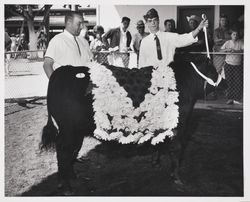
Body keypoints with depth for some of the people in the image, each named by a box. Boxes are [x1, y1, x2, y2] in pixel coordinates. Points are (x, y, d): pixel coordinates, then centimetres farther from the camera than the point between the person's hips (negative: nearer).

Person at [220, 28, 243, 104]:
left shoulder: (240, 42, 2)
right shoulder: (228, 42, 5)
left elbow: (243, 50, -13)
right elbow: (220, 50, 0)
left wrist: (235, 51, -25)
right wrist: (226, 50, -19)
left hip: (238, 65, 0)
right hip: (228, 64, 0)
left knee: (239, 82, -5)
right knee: (229, 82, -2)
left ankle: (236, 99, 3)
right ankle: (230, 98, 5)